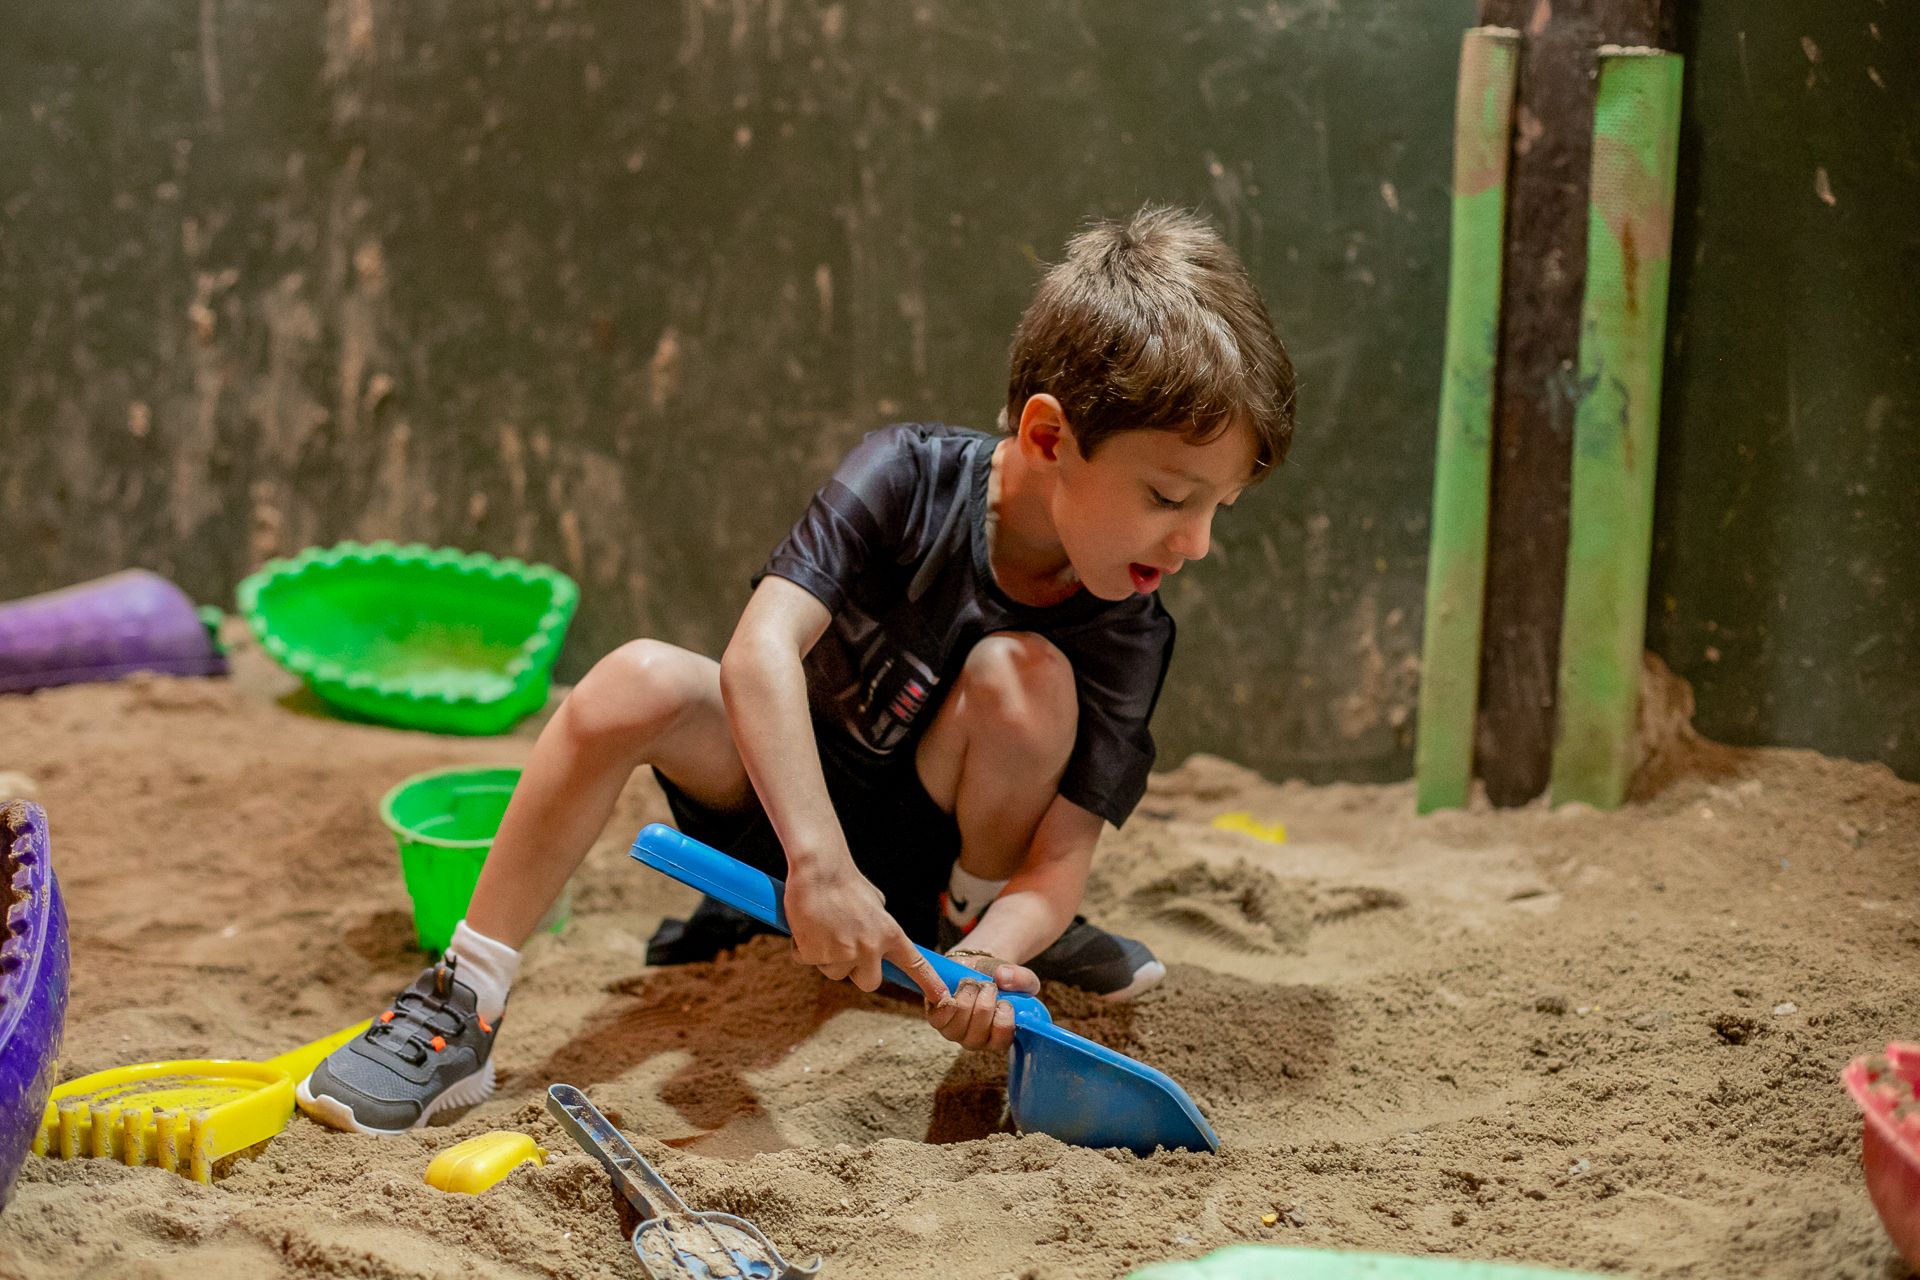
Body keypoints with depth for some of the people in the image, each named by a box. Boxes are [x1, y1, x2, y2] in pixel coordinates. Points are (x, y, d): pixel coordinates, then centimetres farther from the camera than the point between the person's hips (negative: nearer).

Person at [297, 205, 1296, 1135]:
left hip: (923, 852, 1)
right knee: (638, 683, -31)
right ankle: (460, 1009, -24)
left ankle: (974, 920, -2)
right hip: (780, 787, -1)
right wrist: (818, 861, -49)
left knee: (1024, 672, -29)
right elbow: (763, 648, -37)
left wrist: (989, 956, -41)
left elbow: (1061, 859, -18)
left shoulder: (1125, 638, -18)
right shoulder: (910, 478, -24)